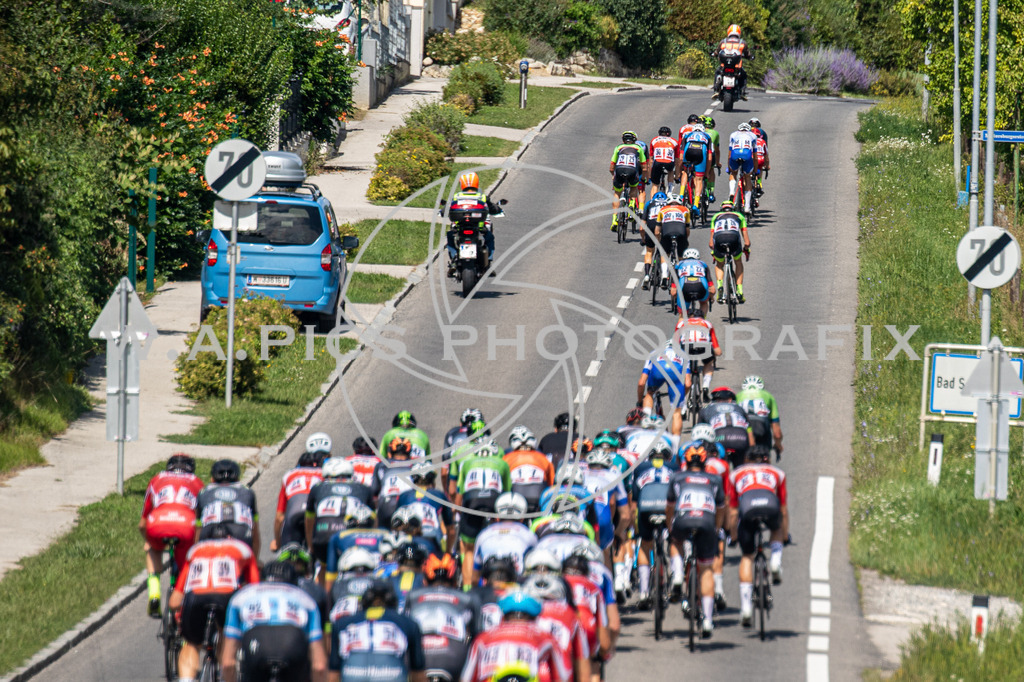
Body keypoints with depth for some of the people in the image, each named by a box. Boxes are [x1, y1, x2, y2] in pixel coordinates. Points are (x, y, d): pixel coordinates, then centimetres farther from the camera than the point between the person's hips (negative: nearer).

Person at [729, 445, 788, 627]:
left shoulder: (737, 473, 35)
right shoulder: (777, 473, 34)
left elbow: (733, 511, 35)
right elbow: (783, 510, 39)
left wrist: (734, 535, 47)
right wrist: (785, 534, 52)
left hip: (747, 509, 0)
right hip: (770, 504, 0)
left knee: (747, 557, 14)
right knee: (777, 529, 36)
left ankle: (746, 606, 4)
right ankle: (776, 562, 10)